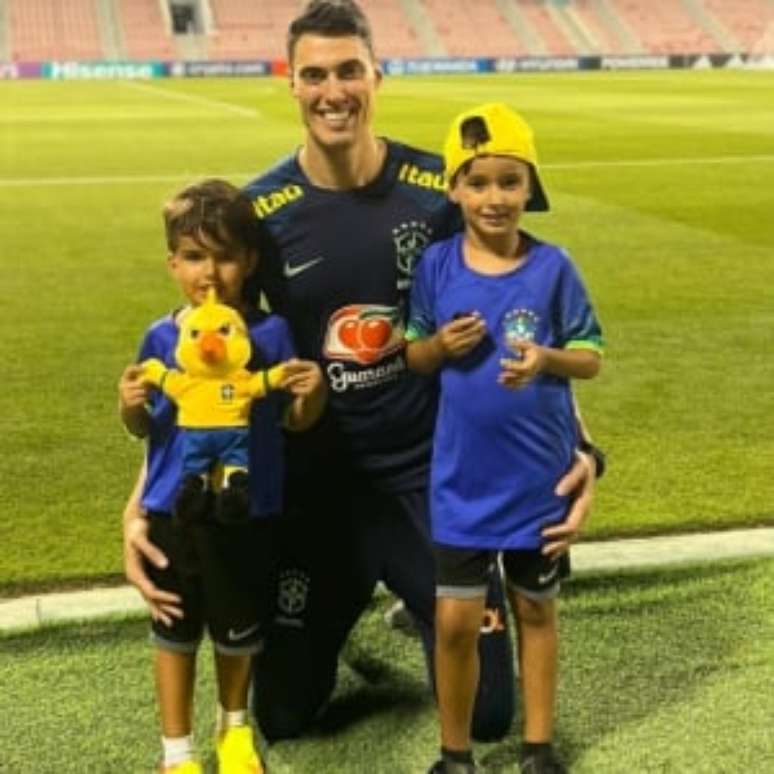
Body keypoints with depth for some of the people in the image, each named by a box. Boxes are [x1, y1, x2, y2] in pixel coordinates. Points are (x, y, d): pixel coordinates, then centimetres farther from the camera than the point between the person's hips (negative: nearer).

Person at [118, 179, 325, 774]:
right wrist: (131, 406, -18)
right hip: (174, 507, 1)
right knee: (175, 630, 14)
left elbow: (296, 420, 0)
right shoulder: (162, 338, -6)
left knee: (238, 630, 16)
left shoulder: (270, 333, -9)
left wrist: (314, 391, -21)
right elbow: (144, 430, 4)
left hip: (247, 506, -1)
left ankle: (236, 726, 44)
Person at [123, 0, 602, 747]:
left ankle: (414, 598, 37)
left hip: (430, 474, 0)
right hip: (316, 483, 1)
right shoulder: (260, 213, -11)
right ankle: (336, 613, 43)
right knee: (283, 716, 12)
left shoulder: (439, 191, -12)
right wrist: (143, 503, -17)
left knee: (485, 714, 7)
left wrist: (573, 440, -16)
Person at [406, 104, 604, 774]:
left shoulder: (552, 266, -9)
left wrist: (547, 358, -23)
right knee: (456, 619, 3)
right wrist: (442, 345, -17)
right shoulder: (437, 264, -5)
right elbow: (413, 356, 4)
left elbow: (591, 358, -3)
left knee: (535, 609, 16)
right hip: (463, 477, 0)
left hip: (539, 473, 0)